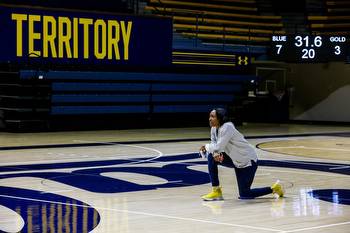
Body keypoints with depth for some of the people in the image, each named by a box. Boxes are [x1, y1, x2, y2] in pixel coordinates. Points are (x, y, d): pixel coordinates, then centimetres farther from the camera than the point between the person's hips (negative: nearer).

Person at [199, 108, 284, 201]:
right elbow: (214, 144, 2)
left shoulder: (227, 128, -26)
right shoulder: (214, 129, -1)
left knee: (244, 195, -7)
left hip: (249, 161, -8)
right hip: (235, 160, 8)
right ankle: (216, 191, -2)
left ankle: (274, 188, 12)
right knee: (212, 157, -9)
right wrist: (215, 153, -21)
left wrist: (206, 146, -14)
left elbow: (219, 147, -32)